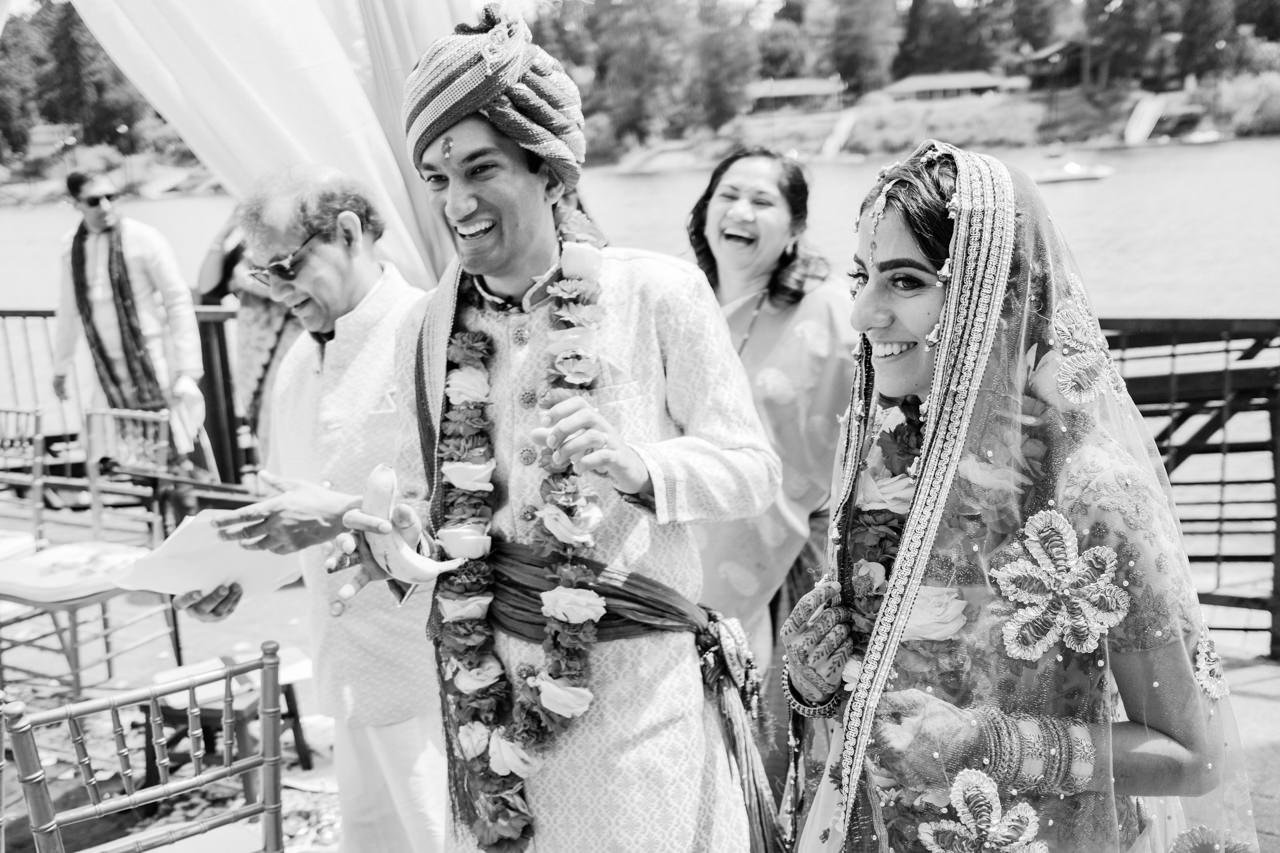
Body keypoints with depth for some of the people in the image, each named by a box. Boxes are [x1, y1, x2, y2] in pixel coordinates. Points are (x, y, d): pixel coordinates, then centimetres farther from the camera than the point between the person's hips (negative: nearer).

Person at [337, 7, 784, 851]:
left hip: (638, 690, -3)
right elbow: (429, 502, 10)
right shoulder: (426, 332, 2)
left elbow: (752, 466, -9)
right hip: (489, 695, 3)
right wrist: (390, 537, -12)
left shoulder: (658, 293, -9)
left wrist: (635, 465, -26)